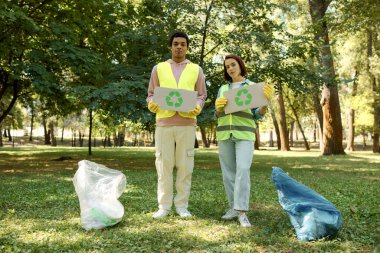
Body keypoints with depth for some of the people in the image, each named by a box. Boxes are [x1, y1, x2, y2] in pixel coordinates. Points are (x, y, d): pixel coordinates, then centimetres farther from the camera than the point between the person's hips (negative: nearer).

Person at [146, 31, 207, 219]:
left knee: (185, 165, 2)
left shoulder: (196, 69, 13)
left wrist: (197, 107, -10)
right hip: (163, 122, 0)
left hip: (187, 123, 0)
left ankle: (182, 205, 11)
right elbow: (151, 95, 14)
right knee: (164, 165, 1)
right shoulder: (159, 68, 14)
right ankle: (164, 206, 9)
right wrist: (152, 104, -8)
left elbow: (202, 95, 11)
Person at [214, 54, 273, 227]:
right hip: (225, 134, 4)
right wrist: (218, 106, -11)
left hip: (244, 135, -4)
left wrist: (266, 101, -22)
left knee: (242, 170, -19)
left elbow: (258, 115, -2)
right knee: (228, 172, 3)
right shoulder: (223, 88, 13)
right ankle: (234, 207, 15)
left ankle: (242, 212, -19)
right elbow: (218, 115, 13)